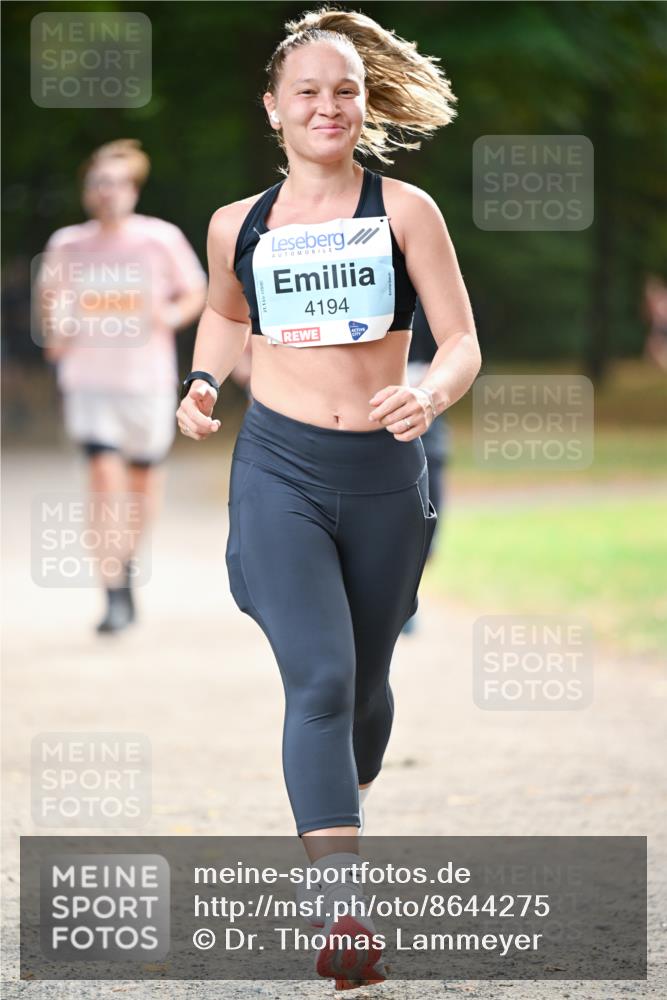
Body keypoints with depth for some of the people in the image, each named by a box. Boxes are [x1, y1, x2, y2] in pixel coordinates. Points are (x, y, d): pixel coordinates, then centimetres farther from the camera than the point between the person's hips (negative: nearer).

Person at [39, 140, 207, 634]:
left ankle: (128, 557, 44)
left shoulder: (161, 238, -5)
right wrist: (54, 332, 0)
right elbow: (51, 294, 17)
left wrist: (175, 314, -14)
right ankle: (115, 595, -12)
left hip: (148, 379, 1)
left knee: (145, 478, 13)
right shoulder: (67, 245, -1)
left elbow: (195, 292, 6)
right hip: (88, 378, -1)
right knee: (104, 475, -14)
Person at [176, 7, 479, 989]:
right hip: (280, 472, -1)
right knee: (319, 680, -16)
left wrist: (431, 395, -24)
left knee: (367, 680, 16)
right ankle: (342, 909, -22)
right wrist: (204, 380, 8)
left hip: (384, 474, 1)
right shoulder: (239, 226, 6)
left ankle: (342, 812, 46)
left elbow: (463, 343, -3)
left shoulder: (404, 210, -1)